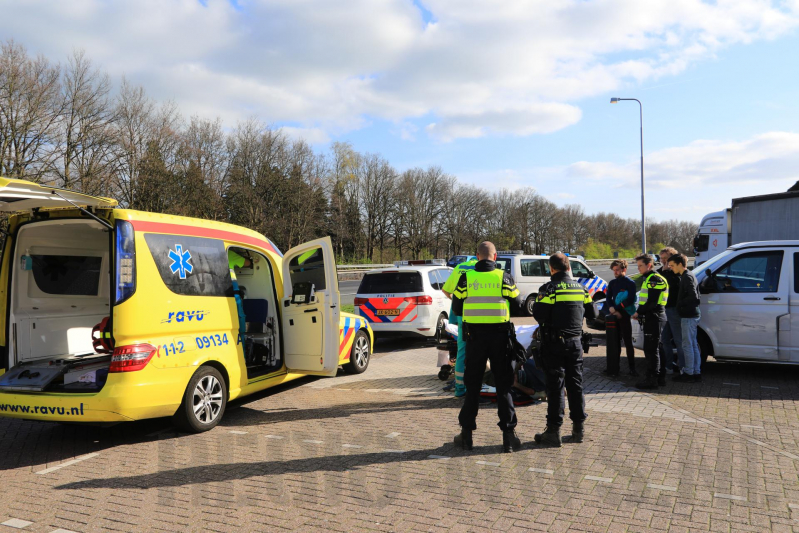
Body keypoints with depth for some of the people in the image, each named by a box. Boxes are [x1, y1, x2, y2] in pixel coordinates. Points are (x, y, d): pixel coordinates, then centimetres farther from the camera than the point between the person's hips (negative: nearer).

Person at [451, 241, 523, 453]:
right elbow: (517, 305, 3)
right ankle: (508, 434, 9)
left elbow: (456, 308, 4)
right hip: (499, 337, 0)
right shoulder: (504, 278, -4)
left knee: (472, 386, 11)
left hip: (475, 337, 1)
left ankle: (466, 433, 16)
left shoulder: (466, 278, -2)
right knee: (503, 386, 9)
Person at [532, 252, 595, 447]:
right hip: (575, 342, 5)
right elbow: (591, 313, 14)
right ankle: (578, 427, 19)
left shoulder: (549, 289, -12)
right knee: (575, 384, 13)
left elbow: (538, 314, -17)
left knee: (555, 385, -1)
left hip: (554, 343, -5)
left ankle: (554, 430, 2)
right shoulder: (580, 288, 7)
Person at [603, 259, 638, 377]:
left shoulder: (630, 283, -4)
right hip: (614, 315, 5)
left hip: (625, 315, -5)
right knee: (614, 342, 9)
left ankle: (632, 368, 4)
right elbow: (608, 298, 9)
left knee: (628, 342, -2)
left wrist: (616, 309, -14)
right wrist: (611, 308, -10)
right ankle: (613, 367, 15)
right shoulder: (612, 283, 12)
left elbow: (630, 300, -11)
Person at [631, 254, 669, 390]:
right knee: (655, 349, 14)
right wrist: (640, 313, 10)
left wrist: (639, 312, -13)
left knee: (651, 350, -8)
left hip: (654, 318, -11)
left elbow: (652, 302, -21)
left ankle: (652, 379, -4)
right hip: (651, 318, 11)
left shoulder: (655, 279, -13)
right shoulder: (648, 279, 20)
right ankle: (660, 378, 21)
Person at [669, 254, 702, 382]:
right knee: (693, 345, 14)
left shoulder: (687, 277, -15)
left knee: (687, 345, -5)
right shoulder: (688, 275, 16)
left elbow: (694, 296, -23)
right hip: (691, 315, 10)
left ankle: (689, 373, 0)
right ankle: (696, 373, 20)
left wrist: (680, 303, -13)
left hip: (689, 316, -10)